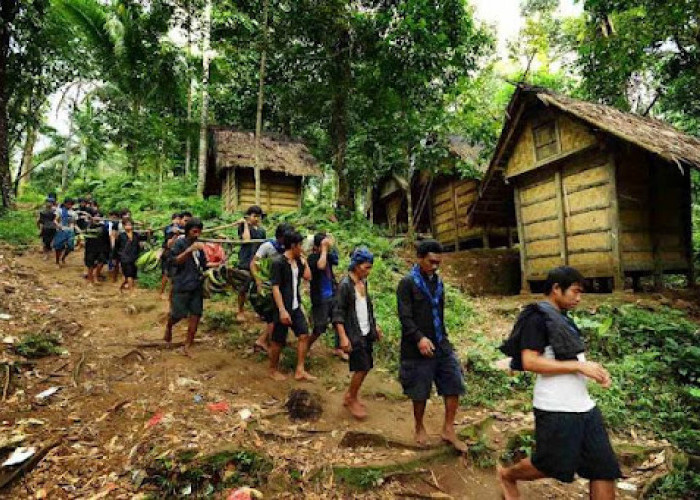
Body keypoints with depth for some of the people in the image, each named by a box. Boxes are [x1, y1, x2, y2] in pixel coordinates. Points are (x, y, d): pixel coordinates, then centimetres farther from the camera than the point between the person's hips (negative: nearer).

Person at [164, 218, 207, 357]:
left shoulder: (199, 245, 13)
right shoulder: (179, 243, -4)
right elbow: (176, 261, -17)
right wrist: (190, 250, -26)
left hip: (197, 285, 5)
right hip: (182, 285, -5)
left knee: (196, 315, 1)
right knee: (178, 314, 0)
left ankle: (187, 347, 9)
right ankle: (168, 327, 37)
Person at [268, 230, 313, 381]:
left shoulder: (297, 261, 7)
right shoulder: (278, 262, -16)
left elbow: (307, 276, 10)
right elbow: (275, 287, -19)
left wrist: (304, 260, 4)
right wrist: (282, 310, -23)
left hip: (296, 307, 8)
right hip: (283, 308, -7)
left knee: (304, 335, 3)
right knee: (278, 341, 6)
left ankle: (300, 371, 12)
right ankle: (273, 370, 26)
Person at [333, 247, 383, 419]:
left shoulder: (363, 282, 7)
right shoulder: (345, 284, -16)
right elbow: (338, 313, -17)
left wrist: (375, 326, 17)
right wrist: (343, 337, -22)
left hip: (366, 332, 8)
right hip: (354, 334, -7)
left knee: (366, 366, 12)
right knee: (362, 367, -3)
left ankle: (350, 396, 31)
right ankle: (352, 400, 20)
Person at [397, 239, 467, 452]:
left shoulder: (438, 282, 10)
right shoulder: (407, 283, -11)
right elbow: (405, 316, -17)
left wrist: (443, 338, 18)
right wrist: (419, 338, -27)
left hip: (441, 345, 6)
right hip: (418, 347, -6)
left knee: (454, 385, 5)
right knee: (420, 392, 7)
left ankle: (448, 430, 21)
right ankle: (419, 428, 31)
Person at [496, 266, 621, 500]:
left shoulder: (563, 319, 13)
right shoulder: (537, 318, -14)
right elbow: (529, 362, -22)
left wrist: (593, 370, 2)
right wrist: (579, 366, -20)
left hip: (583, 406, 9)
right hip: (556, 409, -8)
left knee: (604, 469, 9)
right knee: (551, 466, 7)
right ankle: (507, 475, 35)